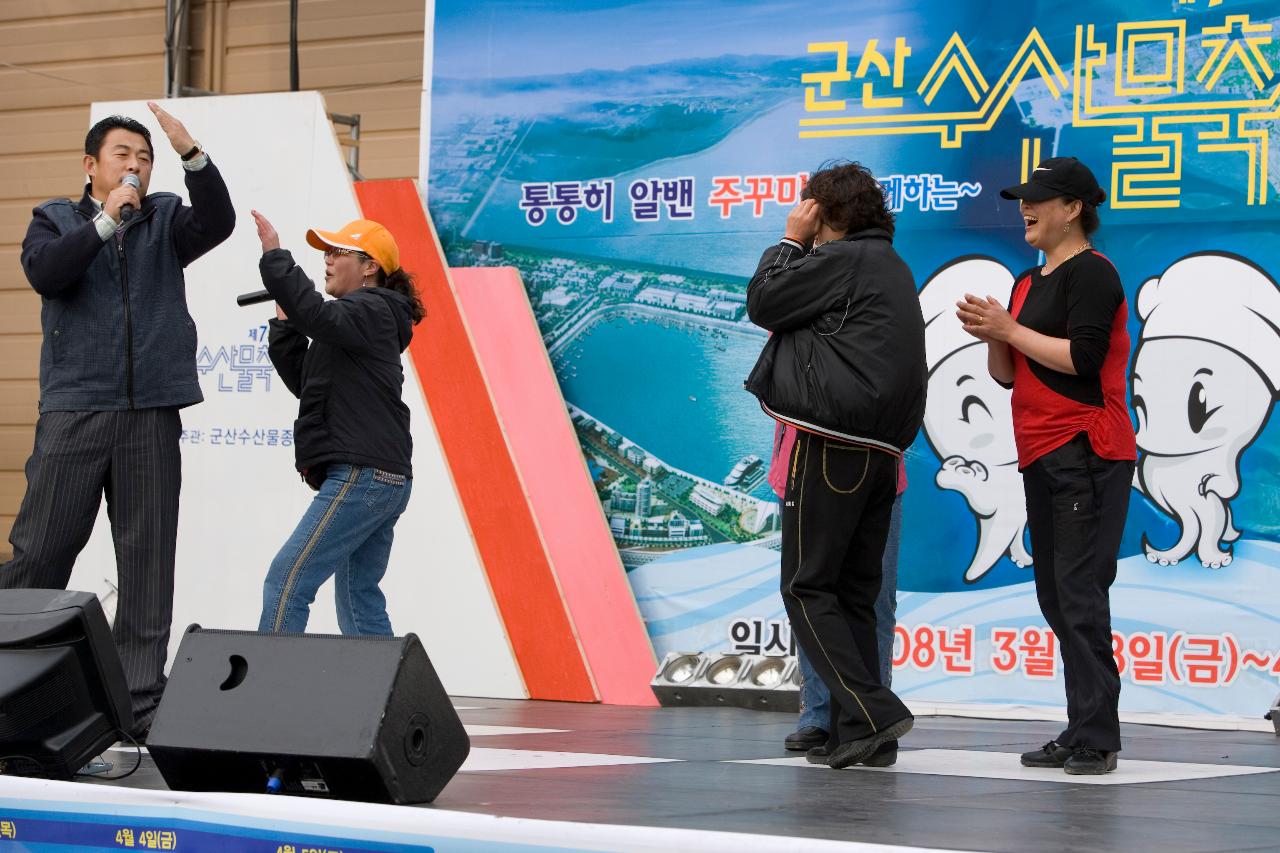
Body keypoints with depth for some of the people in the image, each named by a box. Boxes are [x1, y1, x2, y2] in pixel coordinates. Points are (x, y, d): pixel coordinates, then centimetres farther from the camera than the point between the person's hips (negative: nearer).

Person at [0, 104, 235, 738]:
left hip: (151, 414, 1)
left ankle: (141, 703, 4)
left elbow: (217, 222, -7)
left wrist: (191, 155, -20)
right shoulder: (56, 219, 12)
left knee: (148, 560, 1)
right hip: (73, 410, -1)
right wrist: (107, 220, -13)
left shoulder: (165, 220, 14)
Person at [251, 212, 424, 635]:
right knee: (359, 600, 11)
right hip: (380, 480, 11)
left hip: (362, 477, -11)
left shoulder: (372, 312, -6)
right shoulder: (358, 319, 25)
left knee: (286, 581, -12)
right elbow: (304, 382, 25)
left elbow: (318, 316, -27)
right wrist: (285, 324, 16)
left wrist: (274, 256, -24)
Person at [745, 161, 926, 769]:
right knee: (855, 592, 10)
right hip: (880, 453, 9)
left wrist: (791, 240, 9)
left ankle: (871, 712, -16)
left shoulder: (842, 259, -7)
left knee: (808, 587, -6)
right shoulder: (893, 269, 22)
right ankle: (853, 731, 6)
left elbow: (762, 303, -3)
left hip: (831, 446, -9)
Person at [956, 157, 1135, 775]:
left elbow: (1082, 357, -19)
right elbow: (1007, 375, 21)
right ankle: (1081, 733, 13)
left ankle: (1096, 738, -14)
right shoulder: (1028, 283, 20)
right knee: (1056, 597, 9)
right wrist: (991, 336, 1)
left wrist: (1010, 329, -12)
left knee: (1079, 594, -14)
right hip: (1042, 458, 10)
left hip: (1085, 455, -10)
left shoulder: (1090, 272, -8)